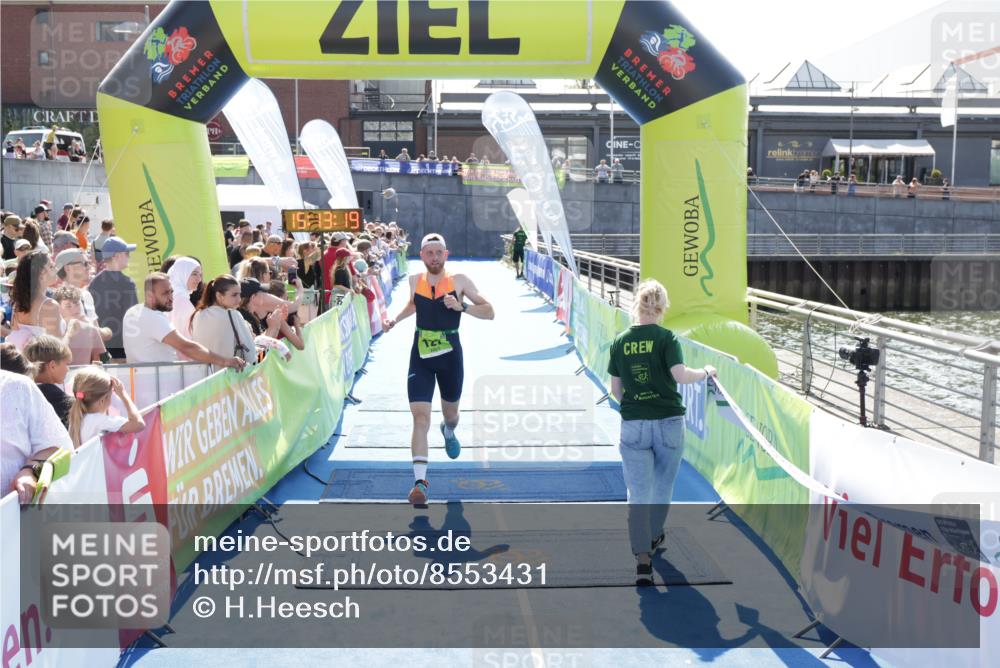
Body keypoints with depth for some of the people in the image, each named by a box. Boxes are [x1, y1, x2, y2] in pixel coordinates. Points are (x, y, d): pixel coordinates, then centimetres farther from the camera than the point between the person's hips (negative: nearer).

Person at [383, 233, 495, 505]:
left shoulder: (459, 281, -7)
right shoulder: (415, 280, 2)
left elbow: (489, 312, -7)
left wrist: (462, 306, -21)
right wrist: (395, 320, 11)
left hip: (450, 357, 0)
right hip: (421, 357, 0)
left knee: (450, 413, 20)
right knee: (420, 416, -14)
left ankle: (449, 432, 59)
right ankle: (420, 480, -18)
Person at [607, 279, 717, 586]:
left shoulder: (620, 341, 3)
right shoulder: (666, 337, -6)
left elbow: (616, 389, 7)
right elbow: (680, 375, -17)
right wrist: (705, 373, 1)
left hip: (633, 425, 1)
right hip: (669, 422, -1)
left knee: (638, 493, 0)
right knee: (663, 486, 20)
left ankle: (642, 558, -12)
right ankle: (653, 537, 39)